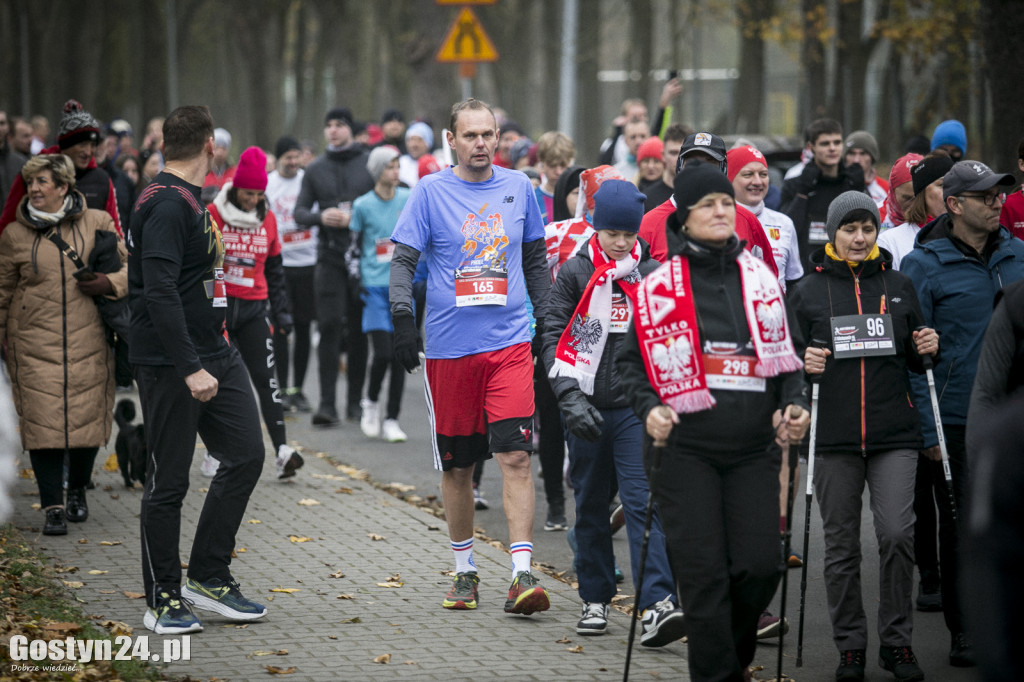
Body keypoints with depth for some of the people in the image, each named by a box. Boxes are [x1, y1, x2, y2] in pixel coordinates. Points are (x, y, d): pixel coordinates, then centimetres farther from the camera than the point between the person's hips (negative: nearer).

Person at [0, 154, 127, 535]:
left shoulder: (97, 224, 4)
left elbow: (130, 267, 11)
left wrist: (111, 284, -8)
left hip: (88, 342, 0)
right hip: (34, 343, 0)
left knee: (88, 417, 4)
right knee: (43, 422, -9)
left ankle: (77, 492, 28)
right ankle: (53, 507, -4)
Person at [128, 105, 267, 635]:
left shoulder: (190, 201, 15)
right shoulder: (166, 205, -17)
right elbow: (159, 293, -24)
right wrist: (191, 369, -27)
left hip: (214, 354, 10)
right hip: (170, 364, -10)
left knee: (245, 456, 6)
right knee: (169, 481, -1)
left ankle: (209, 577, 15)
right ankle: (162, 601, 8)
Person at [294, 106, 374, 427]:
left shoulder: (369, 163, 4)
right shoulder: (316, 169, 10)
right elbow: (299, 211, 9)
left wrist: (356, 218, -15)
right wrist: (321, 217, -12)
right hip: (329, 257, 1)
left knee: (359, 330, 4)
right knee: (329, 327, -8)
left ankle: (355, 401, 13)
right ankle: (327, 403, -10)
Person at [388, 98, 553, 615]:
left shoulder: (518, 188, 9)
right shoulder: (430, 192, 1)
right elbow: (402, 260, -2)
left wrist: (549, 321, 17)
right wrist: (403, 319, -16)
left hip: (510, 343, 1)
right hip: (449, 348, -1)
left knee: (515, 456, -12)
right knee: (457, 466, 8)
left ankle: (522, 574, -15)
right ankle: (464, 571, 22)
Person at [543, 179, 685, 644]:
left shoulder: (652, 274, 4)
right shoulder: (574, 273, 1)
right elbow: (553, 336, -2)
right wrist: (570, 396, -14)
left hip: (637, 408, -1)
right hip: (587, 409, 1)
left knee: (643, 502, -12)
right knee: (591, 506, 10)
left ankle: (657, 605, -21)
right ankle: (595, 600, 22)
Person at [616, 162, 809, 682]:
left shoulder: (761, 279, 11)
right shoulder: (660, 286, 2)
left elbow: (788, 351, 18)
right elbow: (631, 361, 5)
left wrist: (793, 404, 1)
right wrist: (649, 408, -11)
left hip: (753, 449, 3)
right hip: (685, 449, -3)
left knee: (760, 566, -3)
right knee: (703, 574, -6)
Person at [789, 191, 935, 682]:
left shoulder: (898, 286, 12)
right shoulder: (807, 291, 6)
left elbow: (915, 363, 19)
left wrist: (927, 349, -1)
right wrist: (803, 363, -12)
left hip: (894, 434, 1)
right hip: (834, 438, -1)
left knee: (897, 534, -9)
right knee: (841, 545, 4)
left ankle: (897, 642, 4)